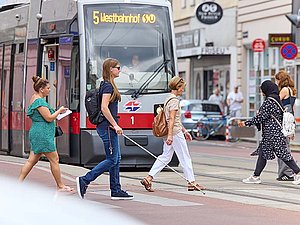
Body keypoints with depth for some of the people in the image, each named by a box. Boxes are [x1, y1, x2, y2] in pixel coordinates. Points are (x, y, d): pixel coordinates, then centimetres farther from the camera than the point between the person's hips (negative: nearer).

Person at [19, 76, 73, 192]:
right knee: (54, 159, -3)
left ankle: (19, 182, 6)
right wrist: (59, 111, -4)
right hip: (42, 135, -10)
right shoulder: (39, 101, -17)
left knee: (32, 160, 9)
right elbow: (49, 118, -19)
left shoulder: (34, 98, 16)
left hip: (36, 133, 10)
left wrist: (56, 112, 17)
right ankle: (60, 186, 3)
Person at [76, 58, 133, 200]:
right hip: (107, 126, -10)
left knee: (116, 159, 10)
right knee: (112, 159, -7)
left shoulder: (108, 85, 17)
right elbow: (104, 108, -21)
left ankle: (116, 191, 12)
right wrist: (115, 125, -21)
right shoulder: (108, 86, -14)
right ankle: (84, 180, -6)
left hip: (109, 126, 10)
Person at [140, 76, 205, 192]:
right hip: (175, 133, -10)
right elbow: (171, 119, -20)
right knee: (185, 157, -1)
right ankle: (191, 183, 5)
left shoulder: (169, 99, 18)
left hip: (170, 133, 10)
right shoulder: (174, 100, -13)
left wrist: (184, 131, 27)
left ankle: (148, 178, 0)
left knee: (165, 156, 9)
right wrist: (170, 135, -25)